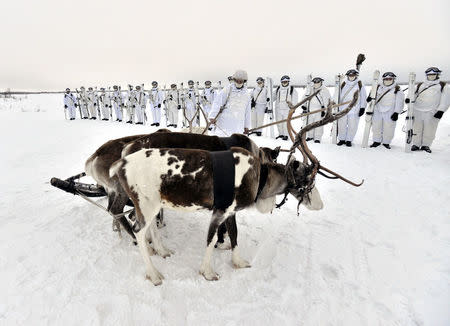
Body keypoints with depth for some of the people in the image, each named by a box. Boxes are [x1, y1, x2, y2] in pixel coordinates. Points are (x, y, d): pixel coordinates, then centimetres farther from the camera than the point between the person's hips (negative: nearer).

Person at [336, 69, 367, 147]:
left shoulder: (359, 85, 3)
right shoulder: (343, 84, 9)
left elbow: (363, 97, 5)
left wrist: (362, 108, 0)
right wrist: (337, 106, 13)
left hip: (354, 110, -2)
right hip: (343, 109, 2)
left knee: (352, 126, 0)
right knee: (341, 125, 4)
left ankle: (349, 140, 11)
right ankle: (342, 139, 17)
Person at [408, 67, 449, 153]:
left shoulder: (443, 86, 11)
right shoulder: (420, 85, 18)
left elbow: (445, 100, 4)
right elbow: (414, 95, 12)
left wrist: (440, 110, -9)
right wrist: (409, 99, -13)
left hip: (432, 113, -1)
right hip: (417, 111, 2)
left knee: (429, 130, 0)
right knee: (417, 129, 4)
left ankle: (426, 145, 11)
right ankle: (416, 144, 13)